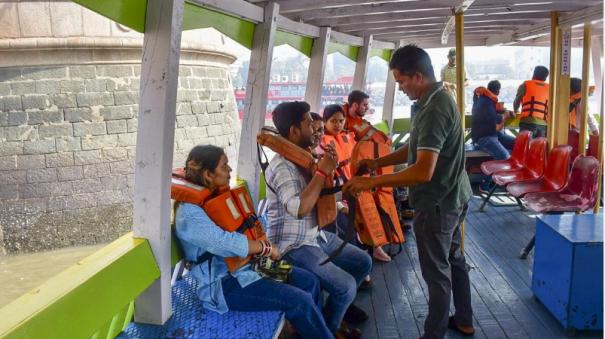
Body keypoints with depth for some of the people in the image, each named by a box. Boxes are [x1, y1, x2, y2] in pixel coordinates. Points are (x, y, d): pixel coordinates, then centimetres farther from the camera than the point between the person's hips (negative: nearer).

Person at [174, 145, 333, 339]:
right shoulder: (190, 213, -22)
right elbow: (226, 242, -31)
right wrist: (266, 248, -18)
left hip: (244, 265, 9)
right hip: (223, 284, -9)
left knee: (309, 281, 3)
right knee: (300, 301, -18)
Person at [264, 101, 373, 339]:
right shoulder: (282, 166, -23)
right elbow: (299, 208, -35)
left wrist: (328, 166, 4)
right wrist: (322, 171, -28)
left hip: (317, 235, 10)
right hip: (293, 246, -9)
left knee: (363, 262, 15)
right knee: (346, 285, -18)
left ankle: (341, 303, 36)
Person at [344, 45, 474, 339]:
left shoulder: (433, 110, -27)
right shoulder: (438, 99, 6)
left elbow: (423, 171, -33)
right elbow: (417, 149, 14)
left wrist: (371, 183, -29)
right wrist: (378, 162, 5)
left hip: (437, 203, -10)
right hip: (452, 196, 10)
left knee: (436, 272, 5)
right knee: (453, 259, 22)